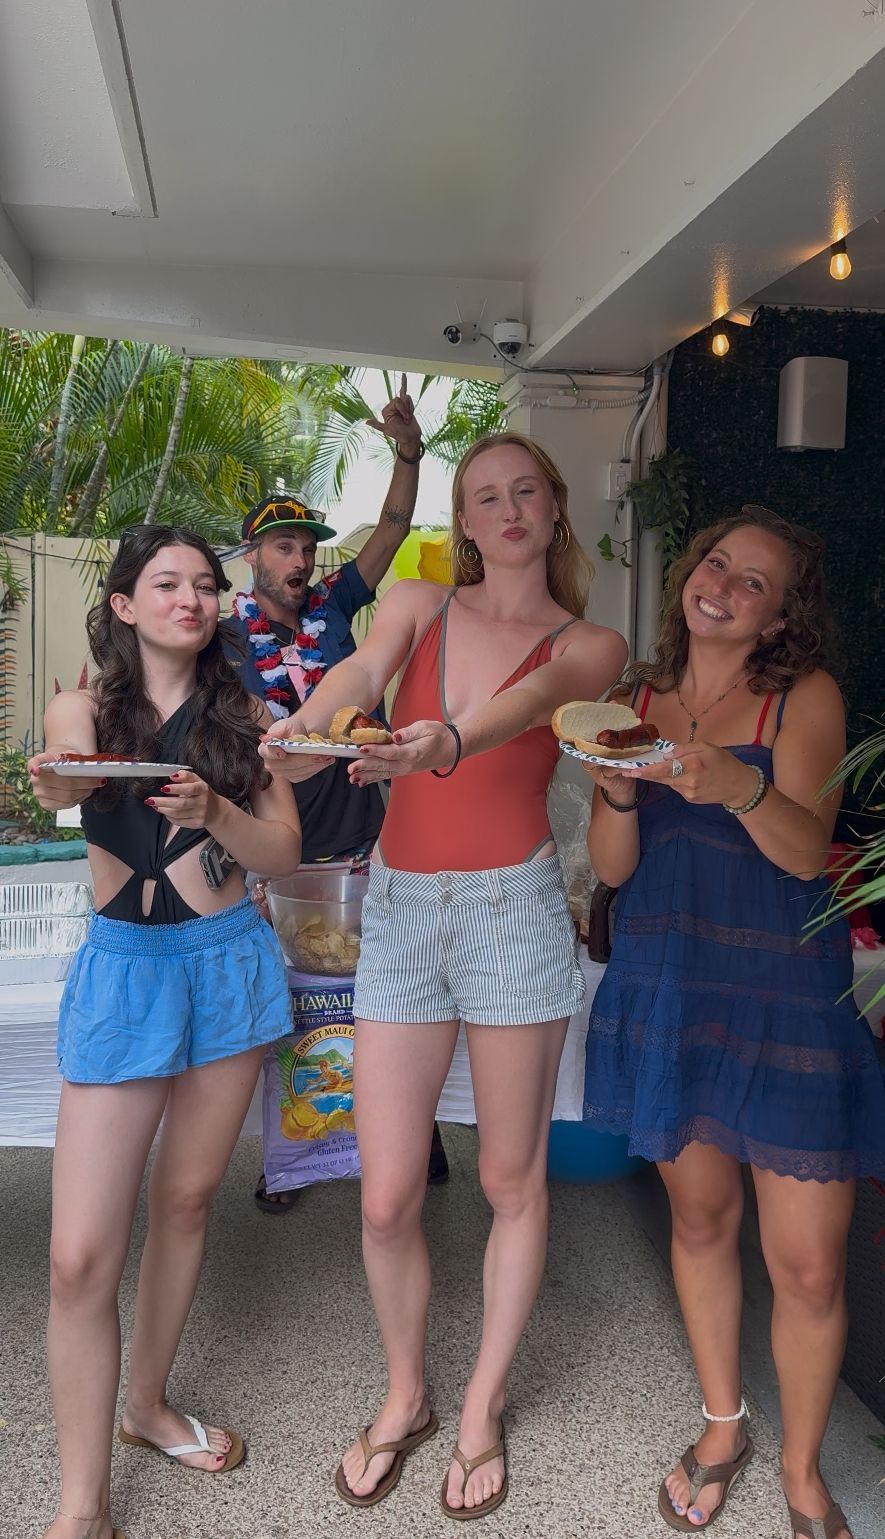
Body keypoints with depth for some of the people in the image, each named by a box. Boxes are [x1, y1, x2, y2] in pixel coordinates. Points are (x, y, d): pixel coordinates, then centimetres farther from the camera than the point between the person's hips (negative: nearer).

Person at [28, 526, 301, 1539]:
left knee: (186, 1198, 14)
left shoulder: (243, 715, 3)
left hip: (229, 962, 2)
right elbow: (66, 778, -20)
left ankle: (147, 1404, 37)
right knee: (80, 1255, -5)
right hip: (124, 968, -2)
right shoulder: (83, 711, 0)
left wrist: (215, 810, -20)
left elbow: (285, 855, 0)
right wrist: (58, 785, -44)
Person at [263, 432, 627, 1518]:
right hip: (400, 907, 1)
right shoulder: (418, 604, 8)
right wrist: (305, 725, -37)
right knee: (387, 1197, 4)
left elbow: (525, 701, -19)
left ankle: (483, 1407, 33)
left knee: (511, 1178, 9)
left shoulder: (589, 645, 4)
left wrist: (447, 744, -41)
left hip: (513, 906, -1)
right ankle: (403, 1397, 32)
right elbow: (364, 669, -14)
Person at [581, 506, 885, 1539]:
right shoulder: (634, 701, 6)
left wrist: (740, 784, -34)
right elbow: (612, 867, 2)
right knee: (699, 1214, 16)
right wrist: (617, 787, -18)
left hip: (785, 992, -3)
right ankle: (722, 1426, 39)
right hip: (668, 987, 3)